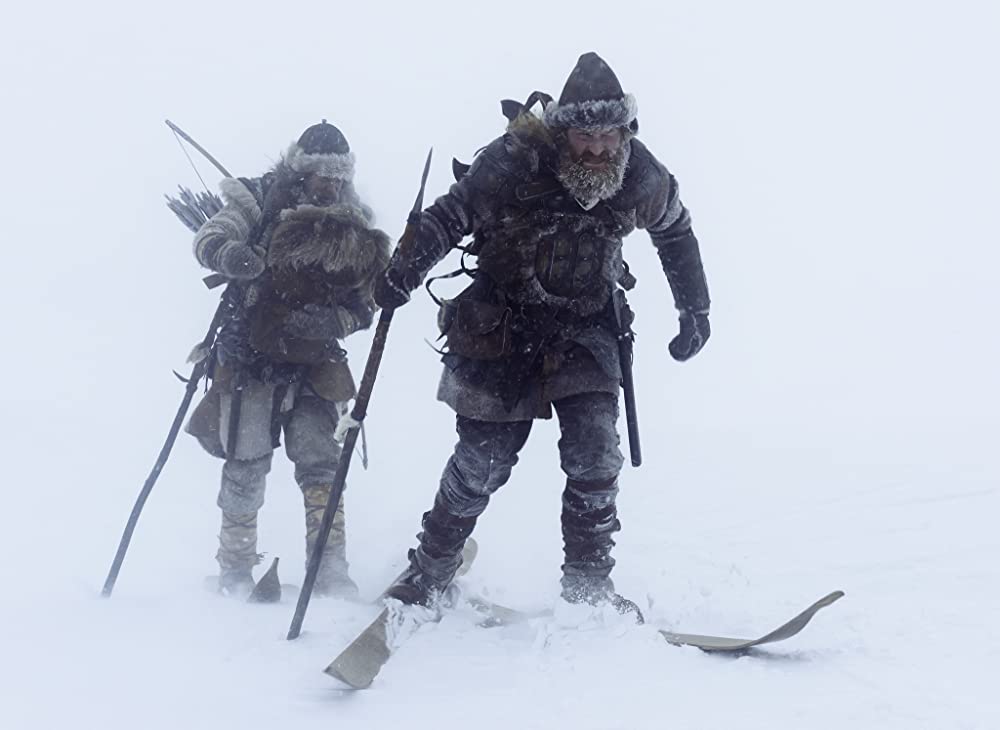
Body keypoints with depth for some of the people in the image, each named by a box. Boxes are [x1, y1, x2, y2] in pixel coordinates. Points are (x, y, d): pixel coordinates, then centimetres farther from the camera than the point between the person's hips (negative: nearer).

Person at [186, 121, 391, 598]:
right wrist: (246, 261, -35)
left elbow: (364, 307, 5)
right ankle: (235, 568, 16)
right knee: (246, 466, -1)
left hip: (315, 363, 2)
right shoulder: (261, 201, -2)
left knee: (320, 463, -7)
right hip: (251, 357, -2)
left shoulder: (355, 226, 5)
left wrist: (329, 320, -16)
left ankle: (330, 572, -3)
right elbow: (209, 241, -14)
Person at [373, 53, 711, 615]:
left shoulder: (642, 178, -10)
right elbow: (451, 215, -12)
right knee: (485, 459, 0)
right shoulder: (514, 162, -21)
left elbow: (676, 232, 10)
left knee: (596, 452, -13)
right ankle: (431, 568, 22)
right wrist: (408, 267, -30)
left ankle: (588, 581, 3)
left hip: (584, 328, 3)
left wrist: (696, 310, 14)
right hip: (502, 330, -2)